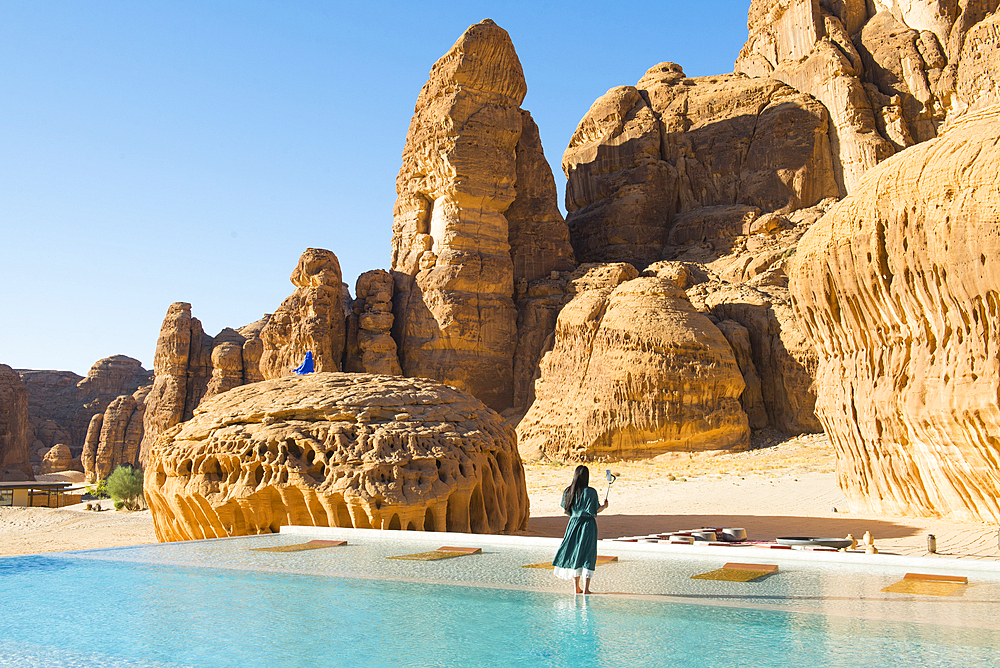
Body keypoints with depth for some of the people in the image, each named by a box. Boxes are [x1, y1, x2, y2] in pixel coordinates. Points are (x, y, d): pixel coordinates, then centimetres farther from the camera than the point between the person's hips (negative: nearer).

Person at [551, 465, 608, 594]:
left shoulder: (568, 491, 1)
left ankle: (577, 588, 15)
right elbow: (595, 510, -9)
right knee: (588, 554, 3)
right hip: (588, 525, -4)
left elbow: (566, 510, 8)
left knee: (574, 554, 12)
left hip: (573, 524, 4)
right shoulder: (590, 491, -13)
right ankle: (586, 588, -1)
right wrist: (604, 506, 10)